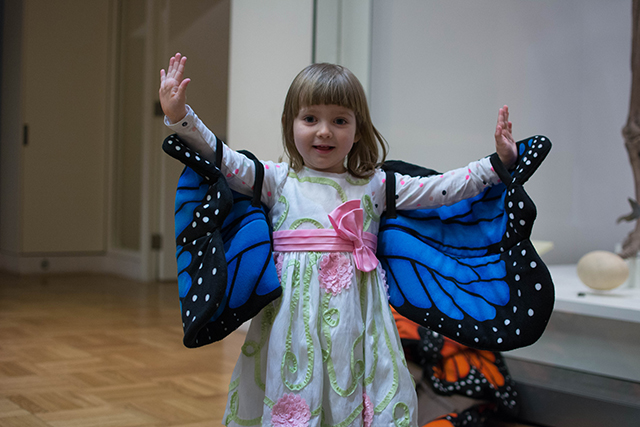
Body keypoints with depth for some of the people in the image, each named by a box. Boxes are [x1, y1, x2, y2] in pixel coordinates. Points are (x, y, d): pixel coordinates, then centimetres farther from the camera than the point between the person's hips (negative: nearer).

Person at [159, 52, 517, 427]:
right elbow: (224, 160, -1)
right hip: (296, 316, -1)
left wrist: (499, 162, 3)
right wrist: (181, 117, -12)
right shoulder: (277, 179, 7)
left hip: (355, 314, 1)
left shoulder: (376, 185, 10)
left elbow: (443, 189, 8)